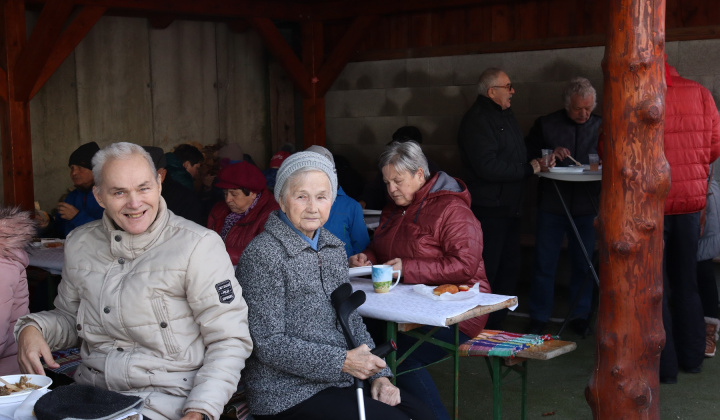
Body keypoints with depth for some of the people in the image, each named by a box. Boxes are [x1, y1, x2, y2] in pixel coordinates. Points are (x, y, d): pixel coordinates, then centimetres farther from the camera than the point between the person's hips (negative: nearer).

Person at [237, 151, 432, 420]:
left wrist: (379, 374, 2)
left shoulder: (334, 247, 11)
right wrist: (343, 361, -20)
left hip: (341, 381, 7)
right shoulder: (263, 255, -14)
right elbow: (270, 345, -17)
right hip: (288, 395, -7)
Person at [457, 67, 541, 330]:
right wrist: (528, 169, -16)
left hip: (509, 207, 10)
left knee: (509, 268, 15)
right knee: (486, 272, -5)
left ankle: (497, 325, 26)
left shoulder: (505, 114, 17)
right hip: (488, 208, -10)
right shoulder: (477, 119, -15)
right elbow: (488, 167, -25)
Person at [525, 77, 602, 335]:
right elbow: (527, 155, 4)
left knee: (583, 264, 8)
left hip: (586, 207, 1)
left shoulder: (601, 127, 7)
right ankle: (539, 318, 13)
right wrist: (549, 155, -13)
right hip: (552, 205, -1)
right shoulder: (545, 125, 3)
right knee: (544, 263, 2)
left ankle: (579, 316, 21)